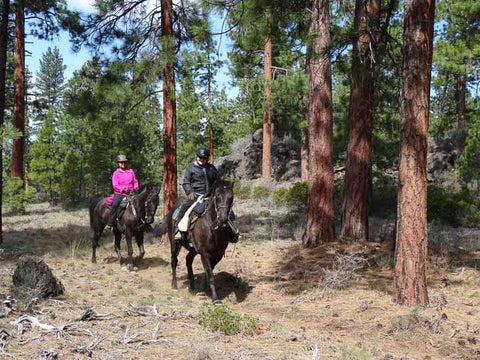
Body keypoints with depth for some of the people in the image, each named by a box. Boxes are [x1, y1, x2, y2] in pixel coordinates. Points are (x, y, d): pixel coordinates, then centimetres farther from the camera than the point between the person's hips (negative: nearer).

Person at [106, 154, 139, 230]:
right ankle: (109, 224, -24)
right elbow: (115, 186, -5)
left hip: (130, 193, 3)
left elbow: (135, 181, 16)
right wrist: (123, 189, -21)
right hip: (119, 194, -3)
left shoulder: (131, 171, 12)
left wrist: (135, 187, -6)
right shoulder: (116, 173, 3)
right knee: (115, 205, -28)